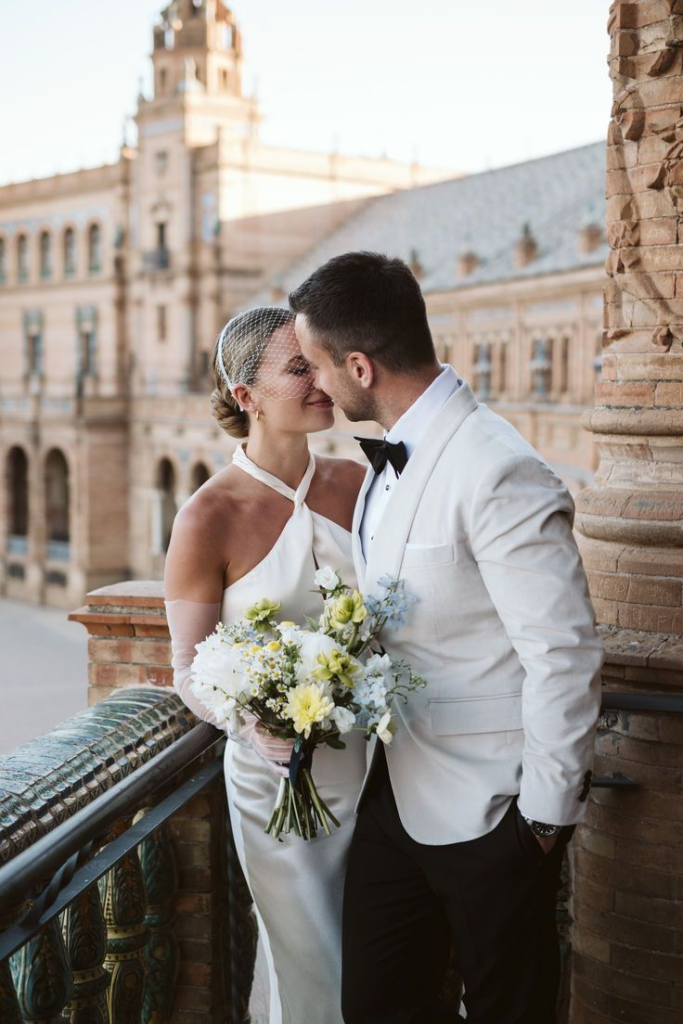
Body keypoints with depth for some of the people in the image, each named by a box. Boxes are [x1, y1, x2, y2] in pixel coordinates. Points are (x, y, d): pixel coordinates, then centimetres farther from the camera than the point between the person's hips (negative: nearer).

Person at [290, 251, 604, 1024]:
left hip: (488, 812, -8)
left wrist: (545, 815, -15)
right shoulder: (386, 464, 8)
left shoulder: (500, 474, -22)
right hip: (396, 791, 8)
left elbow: (564, 657, -22)